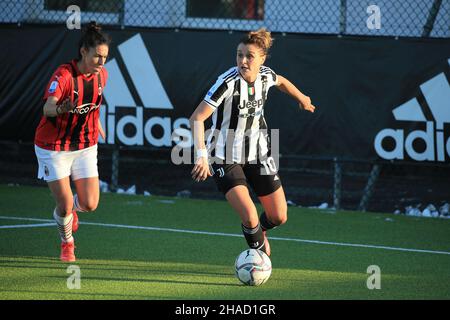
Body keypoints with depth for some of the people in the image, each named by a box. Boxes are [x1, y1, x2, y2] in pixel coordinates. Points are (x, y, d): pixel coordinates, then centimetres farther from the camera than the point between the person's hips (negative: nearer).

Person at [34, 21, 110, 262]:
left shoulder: (101, 75, -5)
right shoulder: (63, 75, -24)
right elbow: (48, 108, -36)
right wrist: (62, 109, -57)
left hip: (85, 147, 5)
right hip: (54, 147, -5)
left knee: (90, 204, -3)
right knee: (64, 205, -7)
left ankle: (71, 207, 36)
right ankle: (67, 243, 26)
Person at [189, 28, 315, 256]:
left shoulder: (266, 75, -8)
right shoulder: (228, 82, -26)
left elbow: (281, 82, 19)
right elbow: (196, 118, -31)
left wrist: (301, 98, 35)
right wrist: (201, 156, -42)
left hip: (258, 153, 6)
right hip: (225, 158, -5)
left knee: (279, 217, 8)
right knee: (250, 217, -21)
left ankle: (259, 232, 45)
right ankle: (261, 253, 10)